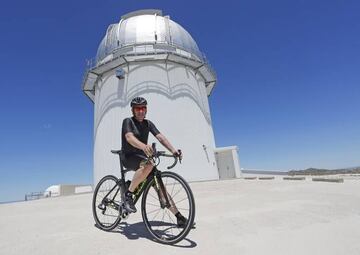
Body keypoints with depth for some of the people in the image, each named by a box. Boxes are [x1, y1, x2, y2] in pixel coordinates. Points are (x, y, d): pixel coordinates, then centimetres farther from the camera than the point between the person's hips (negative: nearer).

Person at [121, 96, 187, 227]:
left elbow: (160, 137, -6)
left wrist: (173, 150, -23)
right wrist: (144, 146, -51)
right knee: (148, 165, -38)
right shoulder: (128, 121, -9)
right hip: (129, 157, -5)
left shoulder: (148, 123, 7)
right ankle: (128, 194, -21)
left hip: (143, 157, 5)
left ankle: (179, 216, 1)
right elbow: (129, 138, -30)